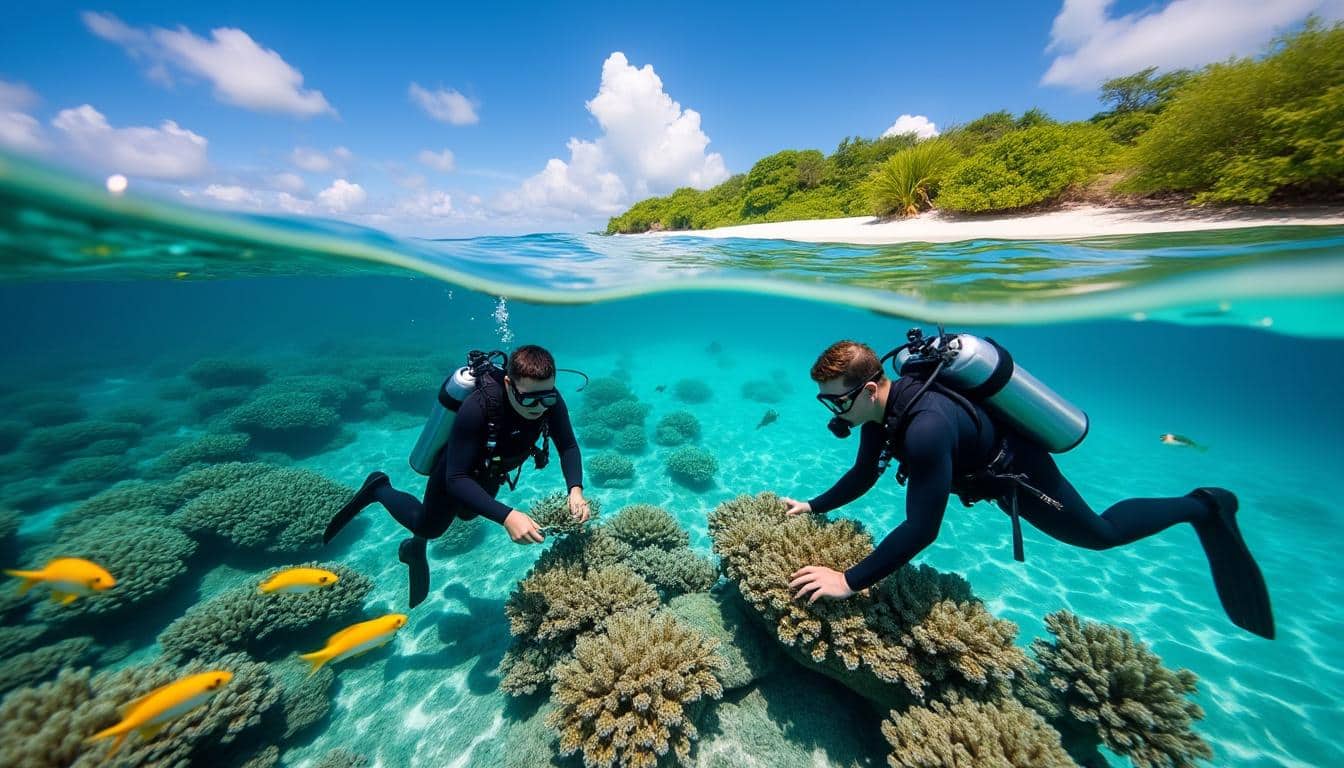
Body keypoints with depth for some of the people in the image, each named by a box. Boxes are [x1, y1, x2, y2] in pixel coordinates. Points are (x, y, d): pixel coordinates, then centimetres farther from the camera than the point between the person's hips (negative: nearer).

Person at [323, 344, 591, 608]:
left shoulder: (550, 400, -32)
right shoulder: (476, 407, -44)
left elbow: (568, 447, -21)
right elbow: (457, 479, -40)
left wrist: (576, 489, -38)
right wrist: (506, 516, -51)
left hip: (490, 471, 5)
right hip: (455, 473, -5)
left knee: (467, 513, 32)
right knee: (428, 527, 21)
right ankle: (380, 489, 44)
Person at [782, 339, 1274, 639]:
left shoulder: (925, 426, -47)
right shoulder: (879, 407, -20)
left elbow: (921, 529, -48)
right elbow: (863, 476, -6)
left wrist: (849, 582, -46)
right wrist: (814, 507, -9)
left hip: (1020, 471, -7)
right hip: (980, 466, 8)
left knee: (1098, 533, 16)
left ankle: (1202, 508, 38)